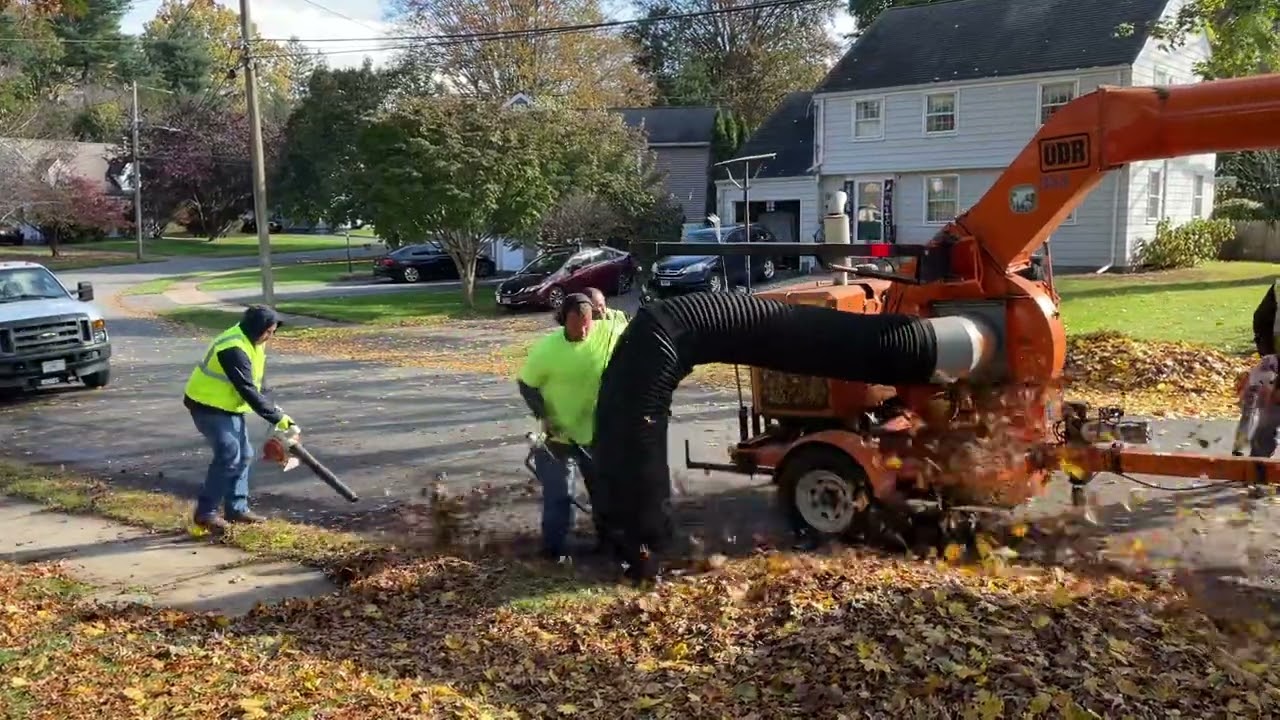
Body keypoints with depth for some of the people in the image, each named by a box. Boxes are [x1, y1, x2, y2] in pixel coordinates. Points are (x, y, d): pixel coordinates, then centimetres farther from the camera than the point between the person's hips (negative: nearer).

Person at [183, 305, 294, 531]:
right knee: (229, 455, -15)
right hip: (209, 406, -10)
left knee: (243, 455, 8)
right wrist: (277, 417, -26)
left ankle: (236, 508, 15)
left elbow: (255, 383, 14)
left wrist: (273, 408, 4)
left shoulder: (250, 341, 4)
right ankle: (205, 512, -6)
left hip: (229, 406, 10)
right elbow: (248, 390, -29)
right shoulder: (234, 349, -28)